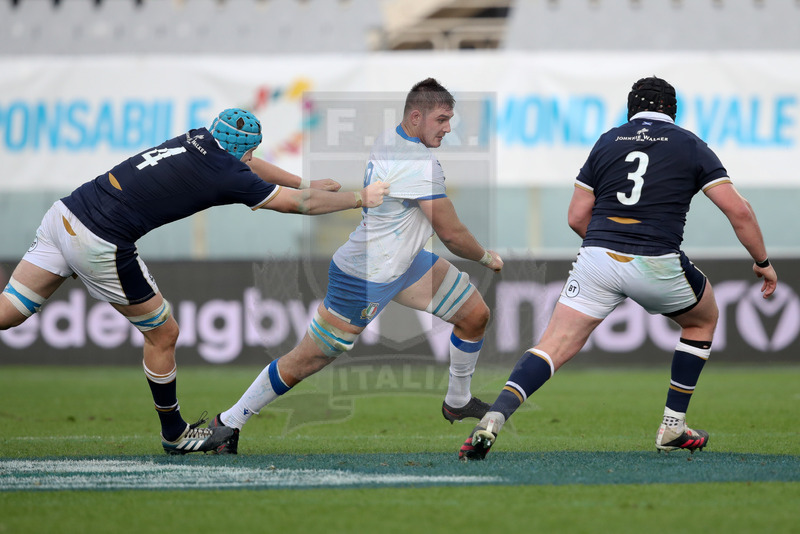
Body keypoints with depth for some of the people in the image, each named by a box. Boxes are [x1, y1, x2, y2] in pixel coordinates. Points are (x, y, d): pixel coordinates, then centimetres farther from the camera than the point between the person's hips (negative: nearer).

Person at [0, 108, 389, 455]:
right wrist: (361, 198, 19)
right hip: (99, 246, -7)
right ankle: (174, 435, 25)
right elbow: (299, 204, 5)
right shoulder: (227, 174, -7)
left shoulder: (199, 139, 13)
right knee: (163, 334, 11)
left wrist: (306, 182, 44)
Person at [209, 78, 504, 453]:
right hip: (363, 280, -10)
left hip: (404, 261, 10)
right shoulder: (421, 165, -29)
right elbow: (452, 235, -22)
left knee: (475, 314, 9)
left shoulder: (391, 139, -1)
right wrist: (487, 258, -4)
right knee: (303, 363, 0)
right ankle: (227, 423, 14)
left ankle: (457, 402, 30)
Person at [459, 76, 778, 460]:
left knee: (555, 346, -1)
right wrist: (762, 262, 15)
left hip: (597, 257, 1)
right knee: (703, 319, 28)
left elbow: (577, 217, 14)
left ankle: (494, 418, -24)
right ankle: (673, 427, 25)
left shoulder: (606, 142, 14)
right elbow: (739, 211, 3)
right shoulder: (691, 147, 10)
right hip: (657, 266, -1)